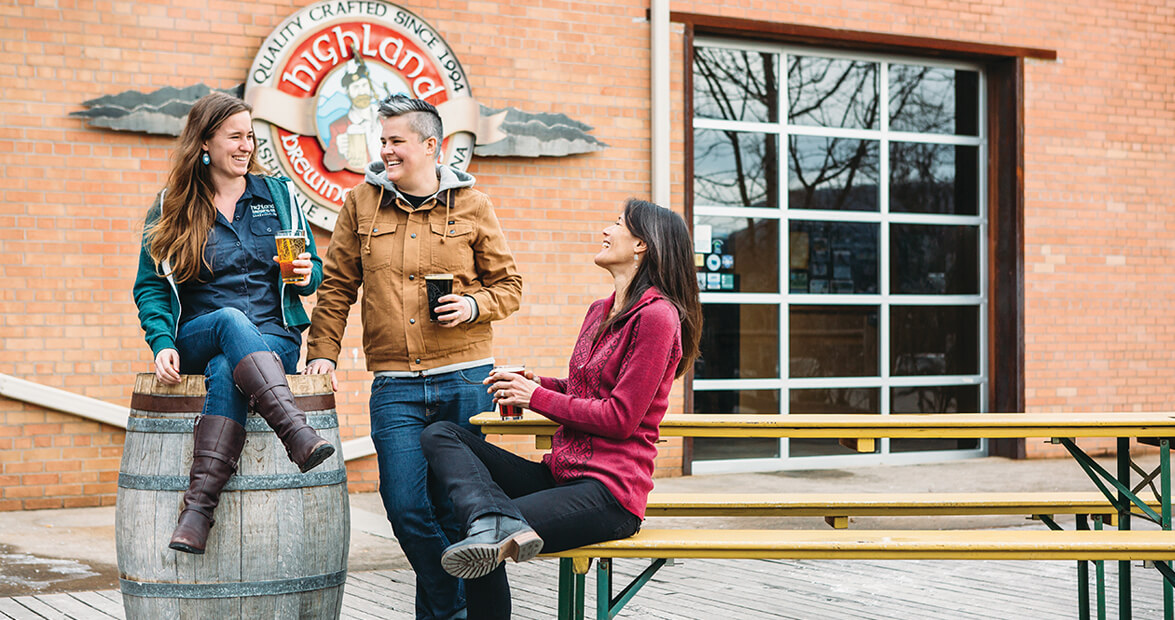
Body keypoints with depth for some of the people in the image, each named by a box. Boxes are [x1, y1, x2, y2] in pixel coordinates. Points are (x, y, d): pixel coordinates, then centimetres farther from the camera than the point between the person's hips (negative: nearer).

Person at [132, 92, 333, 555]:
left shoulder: (278, 195, 12)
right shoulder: (170, 210, 9)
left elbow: (311, 267, 17)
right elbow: (150, 287, 5)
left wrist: (306, 275, -8)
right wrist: (162, 343, -13)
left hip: (274, 339, 0)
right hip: (196, 339, 0)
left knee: (227, 371, -36)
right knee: (232, 321, -37)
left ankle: (200, 503, -48)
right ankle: (299, 437, -55)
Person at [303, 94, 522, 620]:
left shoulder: (472, 206, 5)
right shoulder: (362, 202, 9)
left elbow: (508, 285, 10)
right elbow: (336, 287, 11)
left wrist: (473, 306, -9)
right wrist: (322, 352, 2)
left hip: (464, 379, -1)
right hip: (394, 385, 1)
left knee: (455, 507, 3)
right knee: (406, 506, -7)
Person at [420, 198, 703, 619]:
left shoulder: (657, 316, -11)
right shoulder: (600, 312, 19)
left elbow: (620, 417, -15)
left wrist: (537, 397, -7)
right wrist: (537, 383, 9)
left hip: (609, 490, -10)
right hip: (560, 473, 10)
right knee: (439, 435, -11)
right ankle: (500, 521, -34)